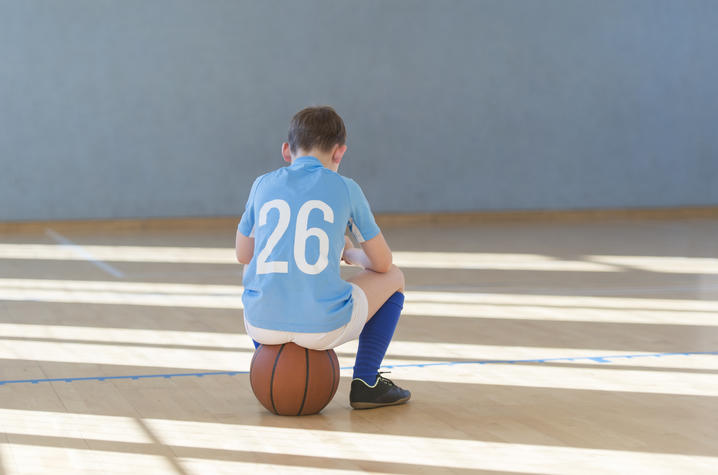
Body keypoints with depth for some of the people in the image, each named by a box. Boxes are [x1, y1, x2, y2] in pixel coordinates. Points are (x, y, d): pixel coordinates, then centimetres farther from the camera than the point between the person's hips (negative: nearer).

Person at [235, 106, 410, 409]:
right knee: (394, 278, 24)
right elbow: (382, 263, 11)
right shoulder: (345, 188, 5)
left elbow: (242, 255, 24)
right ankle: (365, 381, 17)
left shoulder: (263, 185, 11)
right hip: (323, 327, -3)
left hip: (261, 324, 3)